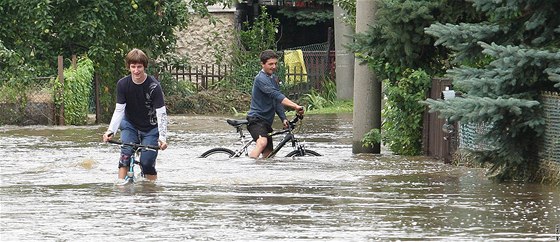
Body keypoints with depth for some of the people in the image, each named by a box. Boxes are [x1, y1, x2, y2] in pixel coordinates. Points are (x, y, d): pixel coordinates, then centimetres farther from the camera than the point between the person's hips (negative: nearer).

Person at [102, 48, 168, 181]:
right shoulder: (122, 84, -12)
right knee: (126, 154, -20)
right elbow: (119, 110, -10)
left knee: (147, 162, -11)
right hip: (130, 125, 2)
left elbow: (161, 113, -22)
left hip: (150, 129, -2)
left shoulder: (153, 86, -21)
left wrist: (162, 137, -34)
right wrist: (111, 131, -24)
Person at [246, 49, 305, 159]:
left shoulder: (273, 78, 16)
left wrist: (284, 119, 3)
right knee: (262, 142, -35)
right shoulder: (261, 79, -15)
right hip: (256, 119, -10)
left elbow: (277, 100, 18)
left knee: (268, 156, 9)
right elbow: (275, 95, -27)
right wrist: (295, 106, -37)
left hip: (266, 121, 10)